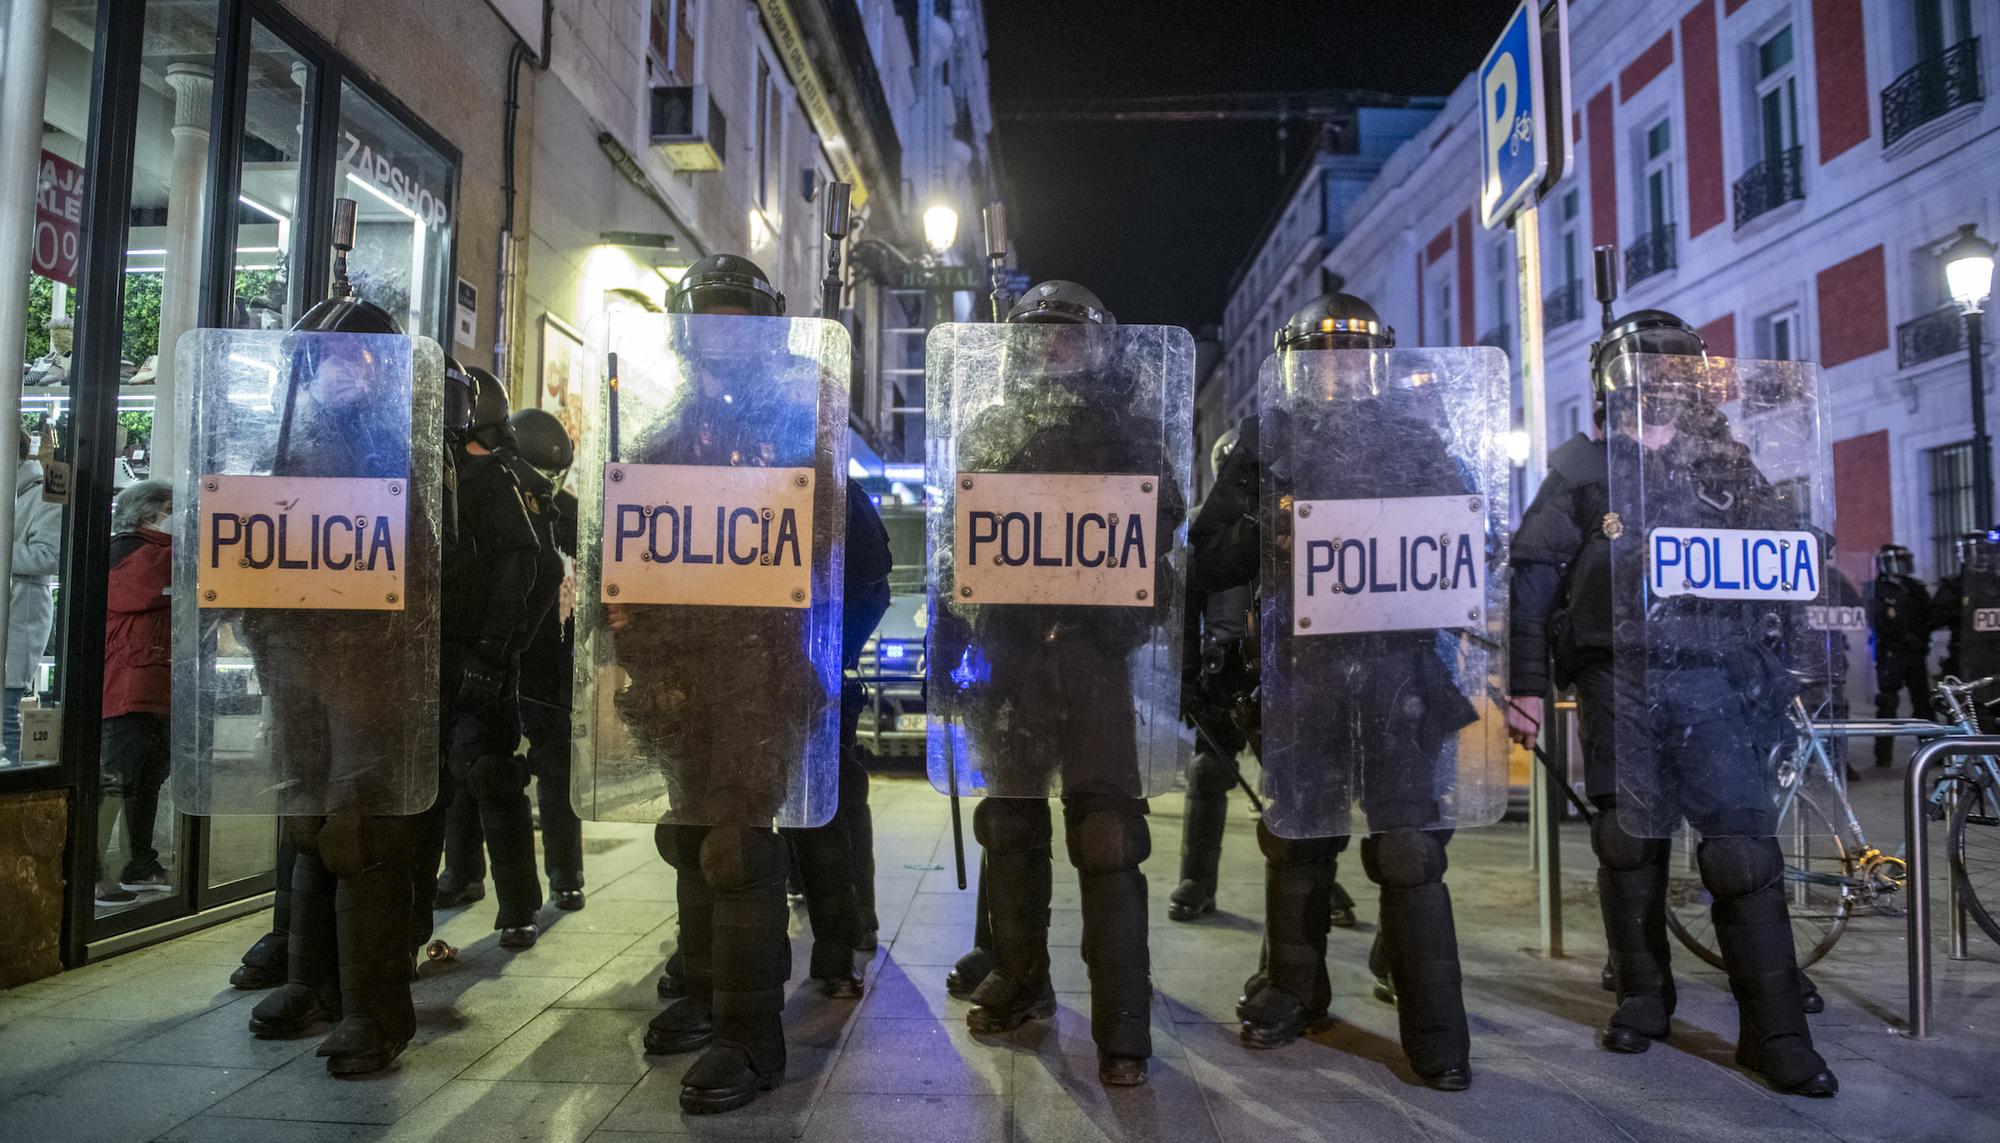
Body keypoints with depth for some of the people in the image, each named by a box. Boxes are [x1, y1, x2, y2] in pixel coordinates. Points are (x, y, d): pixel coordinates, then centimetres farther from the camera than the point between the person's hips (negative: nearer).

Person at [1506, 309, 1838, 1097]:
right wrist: (1527, 682, -5)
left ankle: (1776, 1033, 6)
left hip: (1711, 678, 1)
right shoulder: (1584, 466, 6)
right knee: (1629, 845, 6)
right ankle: (1643, 1000, 23)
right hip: (1618, 682, -1)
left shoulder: (1725, 464, 12)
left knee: (1743, 850, -4)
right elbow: (1534, 575, 1)